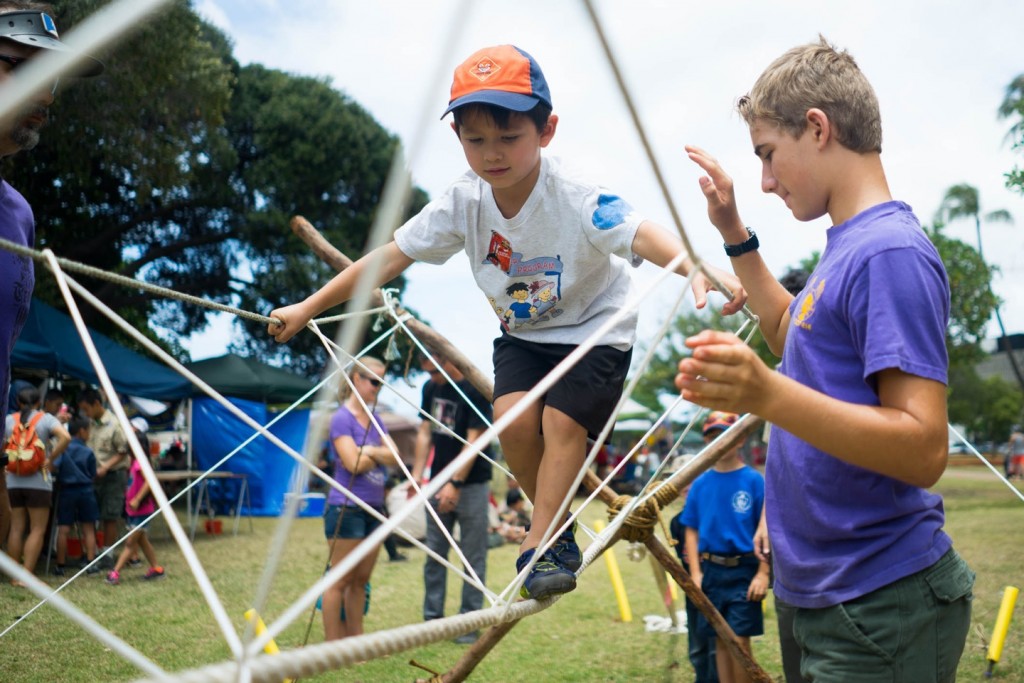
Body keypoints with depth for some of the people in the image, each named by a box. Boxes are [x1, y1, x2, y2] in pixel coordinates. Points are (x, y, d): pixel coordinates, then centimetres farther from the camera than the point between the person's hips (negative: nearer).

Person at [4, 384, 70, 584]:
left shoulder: (9, 420, 6)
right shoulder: (46, 419, -4)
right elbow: (65, 437, -20)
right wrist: (50, 459, -10)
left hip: (13, 481, 4)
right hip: (38, 482, -4)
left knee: (16, 529, 11)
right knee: (37, 530, 0)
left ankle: (14, 575, 15)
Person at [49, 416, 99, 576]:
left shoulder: (62, 448, -5)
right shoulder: (88, 452, -5)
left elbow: (52, 468, -15)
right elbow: (93, 475, 1)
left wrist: (62, 473, 6)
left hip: (66, 492, 1)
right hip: (85, 491, 0)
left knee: (63, 529, 4)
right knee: (88, 528, 8)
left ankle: (60, 566, 7)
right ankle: (91, 563, 6)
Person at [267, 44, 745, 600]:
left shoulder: (576, 200, -31)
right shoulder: (463, 203, -17)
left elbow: (642, 235, -47)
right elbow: (389, 258, -10)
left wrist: (697, 268, -69)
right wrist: (306, 308, -7)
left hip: (594, 328, -4)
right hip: (522, 332, 4)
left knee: (562, 423, -18)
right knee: (513, 419, -16)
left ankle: (538, 546, 1)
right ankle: (559, 527, 7)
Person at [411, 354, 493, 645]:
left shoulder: (475, 390, -14)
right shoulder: (431, 388, 7)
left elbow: (473, 441, -16)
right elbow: (425, 432, 11)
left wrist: (455, 484, -19)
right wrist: (417, 474, 2)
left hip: (471, 485, -6)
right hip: (439, 484, 6)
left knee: (473, 557, 1)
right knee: (434, 554, 9)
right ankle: (432, 618, 18)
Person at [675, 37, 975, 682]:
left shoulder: (891, 252, -19)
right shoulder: (848, 246, 10)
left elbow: (924, 448, -25)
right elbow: (792, 333, 29)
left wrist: (766, 394, -37)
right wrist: (734, 234, 21)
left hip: (879, 612, -9)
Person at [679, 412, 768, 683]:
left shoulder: (754, 480, -4)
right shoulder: (700, 484, 6)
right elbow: (692, 531, 9)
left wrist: (763, 573, -12)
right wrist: (695, 573, 1)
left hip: (744, 571, -4)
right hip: (710, 571, 4)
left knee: (739, 641, -7)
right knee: (720, 641, 10)